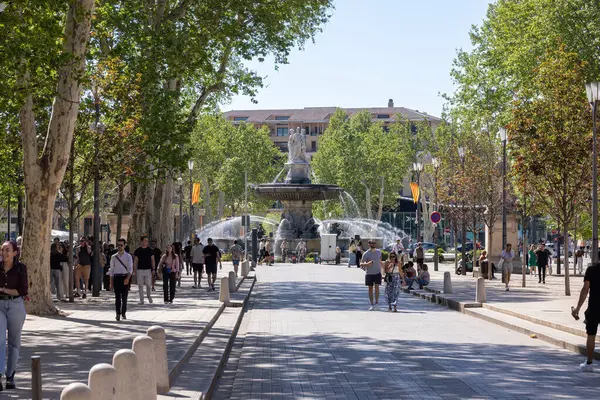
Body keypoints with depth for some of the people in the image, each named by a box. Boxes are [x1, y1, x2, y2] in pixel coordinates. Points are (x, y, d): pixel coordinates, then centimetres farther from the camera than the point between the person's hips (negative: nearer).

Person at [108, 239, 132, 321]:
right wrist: (111, 283, 7)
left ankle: (123, 313, 19)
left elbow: (130, 269, -3)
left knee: (124, 296, 5)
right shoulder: (114, 257, 8)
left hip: (125, 277, 0)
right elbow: (111, 270, 11)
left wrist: (127, 278, -20)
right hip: (116, 277, 1)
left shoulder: (128, 256, 4)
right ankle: (118, 314, -10)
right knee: (117, 297, -7)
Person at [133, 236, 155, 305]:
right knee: (140, 285, 1)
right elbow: (135, 261, 5)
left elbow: (152, 260, 9)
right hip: (140, 270, 0)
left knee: (148, 285, -3)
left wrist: (153, 269, 0)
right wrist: (134, 271, -1)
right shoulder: (137, 251, 3)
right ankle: (141, 300, 7)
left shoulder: (150, 250, 6)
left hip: (148, 269, 0)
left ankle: (149, 297, 18)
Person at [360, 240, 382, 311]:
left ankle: (377, 303, -4)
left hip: (377, 273, 1)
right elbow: (361, 264, -8)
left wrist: (381, 269, 22)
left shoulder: (379, 251, 6)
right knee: (370, 288, 4)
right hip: (369, 273, -1)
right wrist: (367, 264, -27)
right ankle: (372, 305, 11)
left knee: (377, 286, -14)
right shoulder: (366, 254, -7)